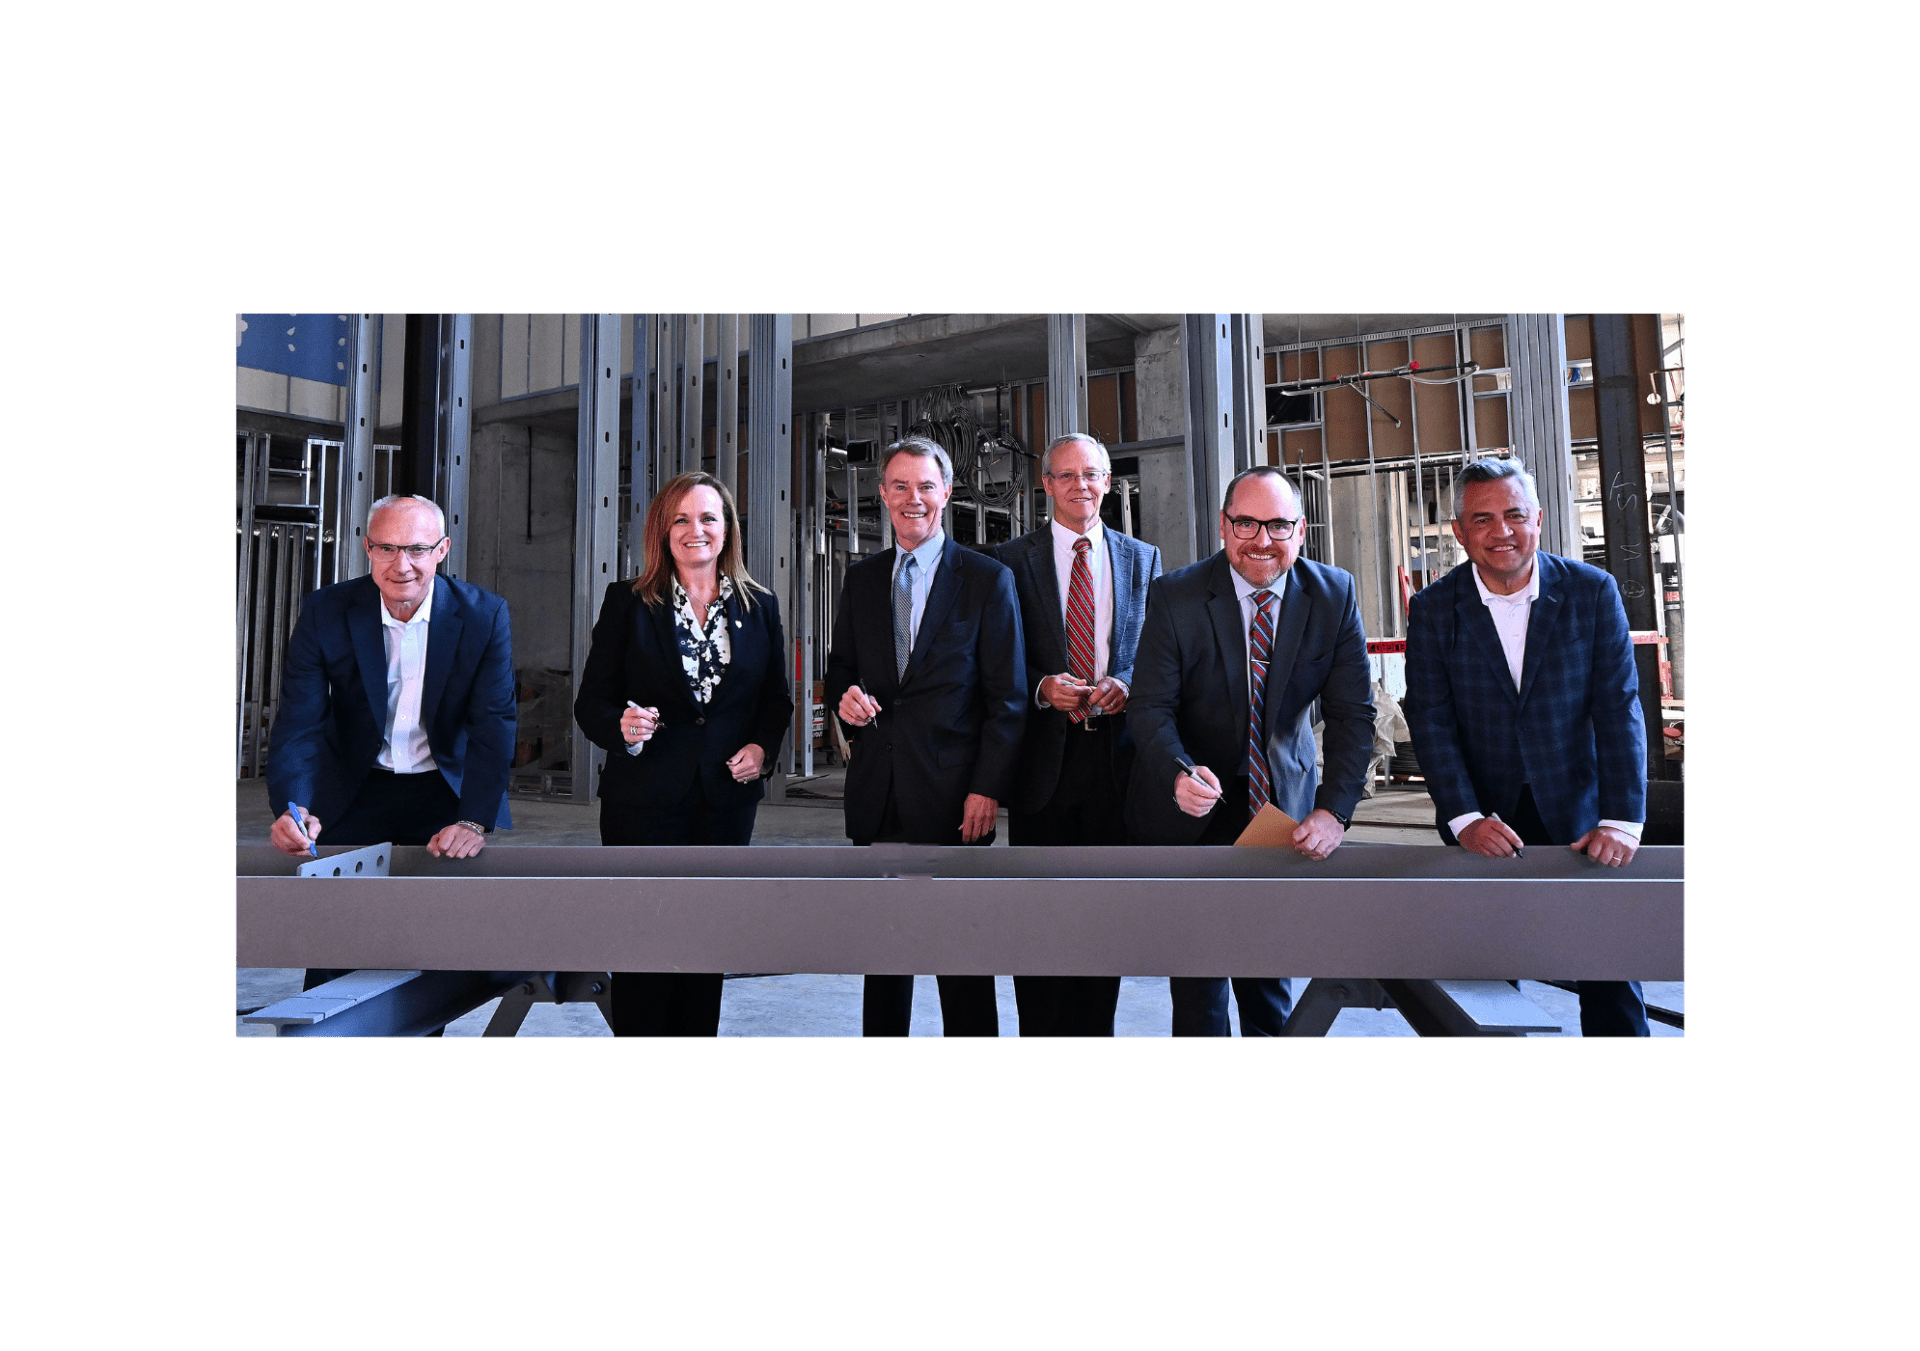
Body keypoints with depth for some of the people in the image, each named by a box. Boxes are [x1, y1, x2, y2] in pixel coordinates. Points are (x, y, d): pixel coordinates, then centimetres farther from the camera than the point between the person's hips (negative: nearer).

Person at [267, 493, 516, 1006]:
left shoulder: (484, 615, -12)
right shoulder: (324, 612, -8)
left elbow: (494, 726, -16)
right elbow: (299, 724, -13)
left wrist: (474, 822, -29)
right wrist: (293, 810, -32)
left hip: (447, 790, -1)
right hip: (354, 791, 1)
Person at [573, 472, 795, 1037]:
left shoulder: (759, 605, 6)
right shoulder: (627, 602, 0)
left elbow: (777, 698, 12)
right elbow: (591, 701, 0)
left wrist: (762, 746, -6)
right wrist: (621, 728, -21)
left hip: (727, 798, 3)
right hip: (644, 800, -2)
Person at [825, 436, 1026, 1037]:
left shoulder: (989, 579, -1)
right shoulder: (861, 579, 12)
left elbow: (1007, 698, -4)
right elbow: (840, 666, 20)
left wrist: (988, 789, -11)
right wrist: (845, 693, -4)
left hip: (953, 793, -4)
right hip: (876, 794, 4)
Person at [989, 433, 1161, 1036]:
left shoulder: (1142, 558, 12)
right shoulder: (1012, 559, 5)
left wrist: (1125, 684, -11)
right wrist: (1041, 688, -16)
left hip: (1117, 753, 2)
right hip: (1043, 755, -2)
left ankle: (1096, 1034, 26)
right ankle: (1040, 1037, 18)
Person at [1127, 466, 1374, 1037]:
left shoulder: (1334, 595, -9)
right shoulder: (1173, 595, -14)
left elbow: (1353, 712, -9)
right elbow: (1150, 705, -15)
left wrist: (1335, 809, -21)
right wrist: (1179, 773, -35)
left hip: (1284, 802, 2)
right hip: (1189, 810, -1)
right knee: (1198, 968, 6)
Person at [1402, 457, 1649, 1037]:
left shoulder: (1592, 591, -2)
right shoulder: (1434, 608, -3)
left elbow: (1619, 710, -5)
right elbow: (1431, 719, -7)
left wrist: (1621, 820, -14)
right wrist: (1464, 818, -16)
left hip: (1577, 815, 1)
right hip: (1484, 823, 0)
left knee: (1610, 968, 4)